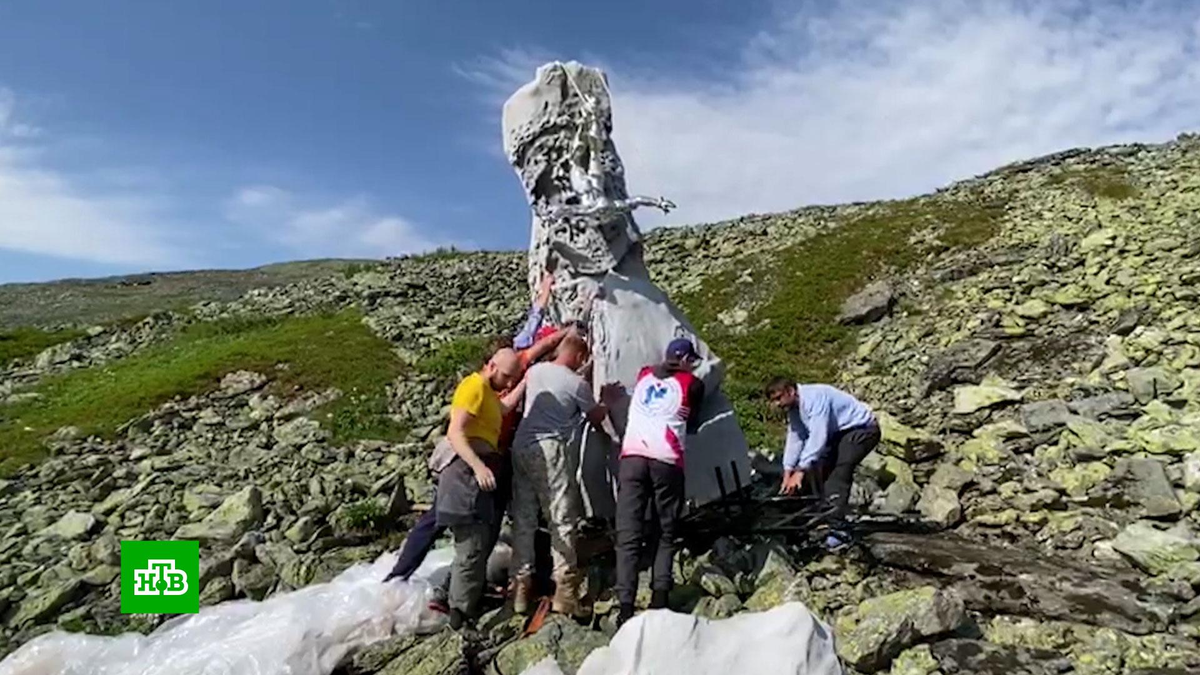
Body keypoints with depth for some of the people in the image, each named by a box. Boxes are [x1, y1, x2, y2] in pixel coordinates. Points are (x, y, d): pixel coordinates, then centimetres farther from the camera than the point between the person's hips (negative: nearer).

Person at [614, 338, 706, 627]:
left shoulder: (644, 375, 19)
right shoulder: (692, 384, 9)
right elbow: (692, 425, 19)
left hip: (632, 457, 2)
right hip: (667, 462, -2)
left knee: (628, 536, 0)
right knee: (666, 534, 12)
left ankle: (626, 608, -7)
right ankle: (659, 599, 2)